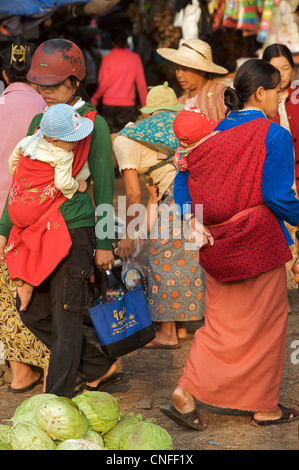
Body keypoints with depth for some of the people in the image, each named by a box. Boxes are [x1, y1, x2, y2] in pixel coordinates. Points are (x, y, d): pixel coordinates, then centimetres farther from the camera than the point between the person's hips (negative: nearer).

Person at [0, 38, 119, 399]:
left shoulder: (94, 124, -6)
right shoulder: (39, 121, 12)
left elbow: (103, 187, -6)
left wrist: (104, 242, -7)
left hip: (76, 230, -7)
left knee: (66, 319, -1)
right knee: (33, 312, 11)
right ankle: (100, 367, 26)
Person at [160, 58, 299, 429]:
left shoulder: (217, 132, 7)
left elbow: (184, 176, 4)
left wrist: (193, 222, -3)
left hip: (218, 246, 6)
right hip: (259, 242, -6)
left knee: (221, 322, 17)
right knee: (264, 324, 9)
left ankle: (185, 395, 12)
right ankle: (265, 407, 21)